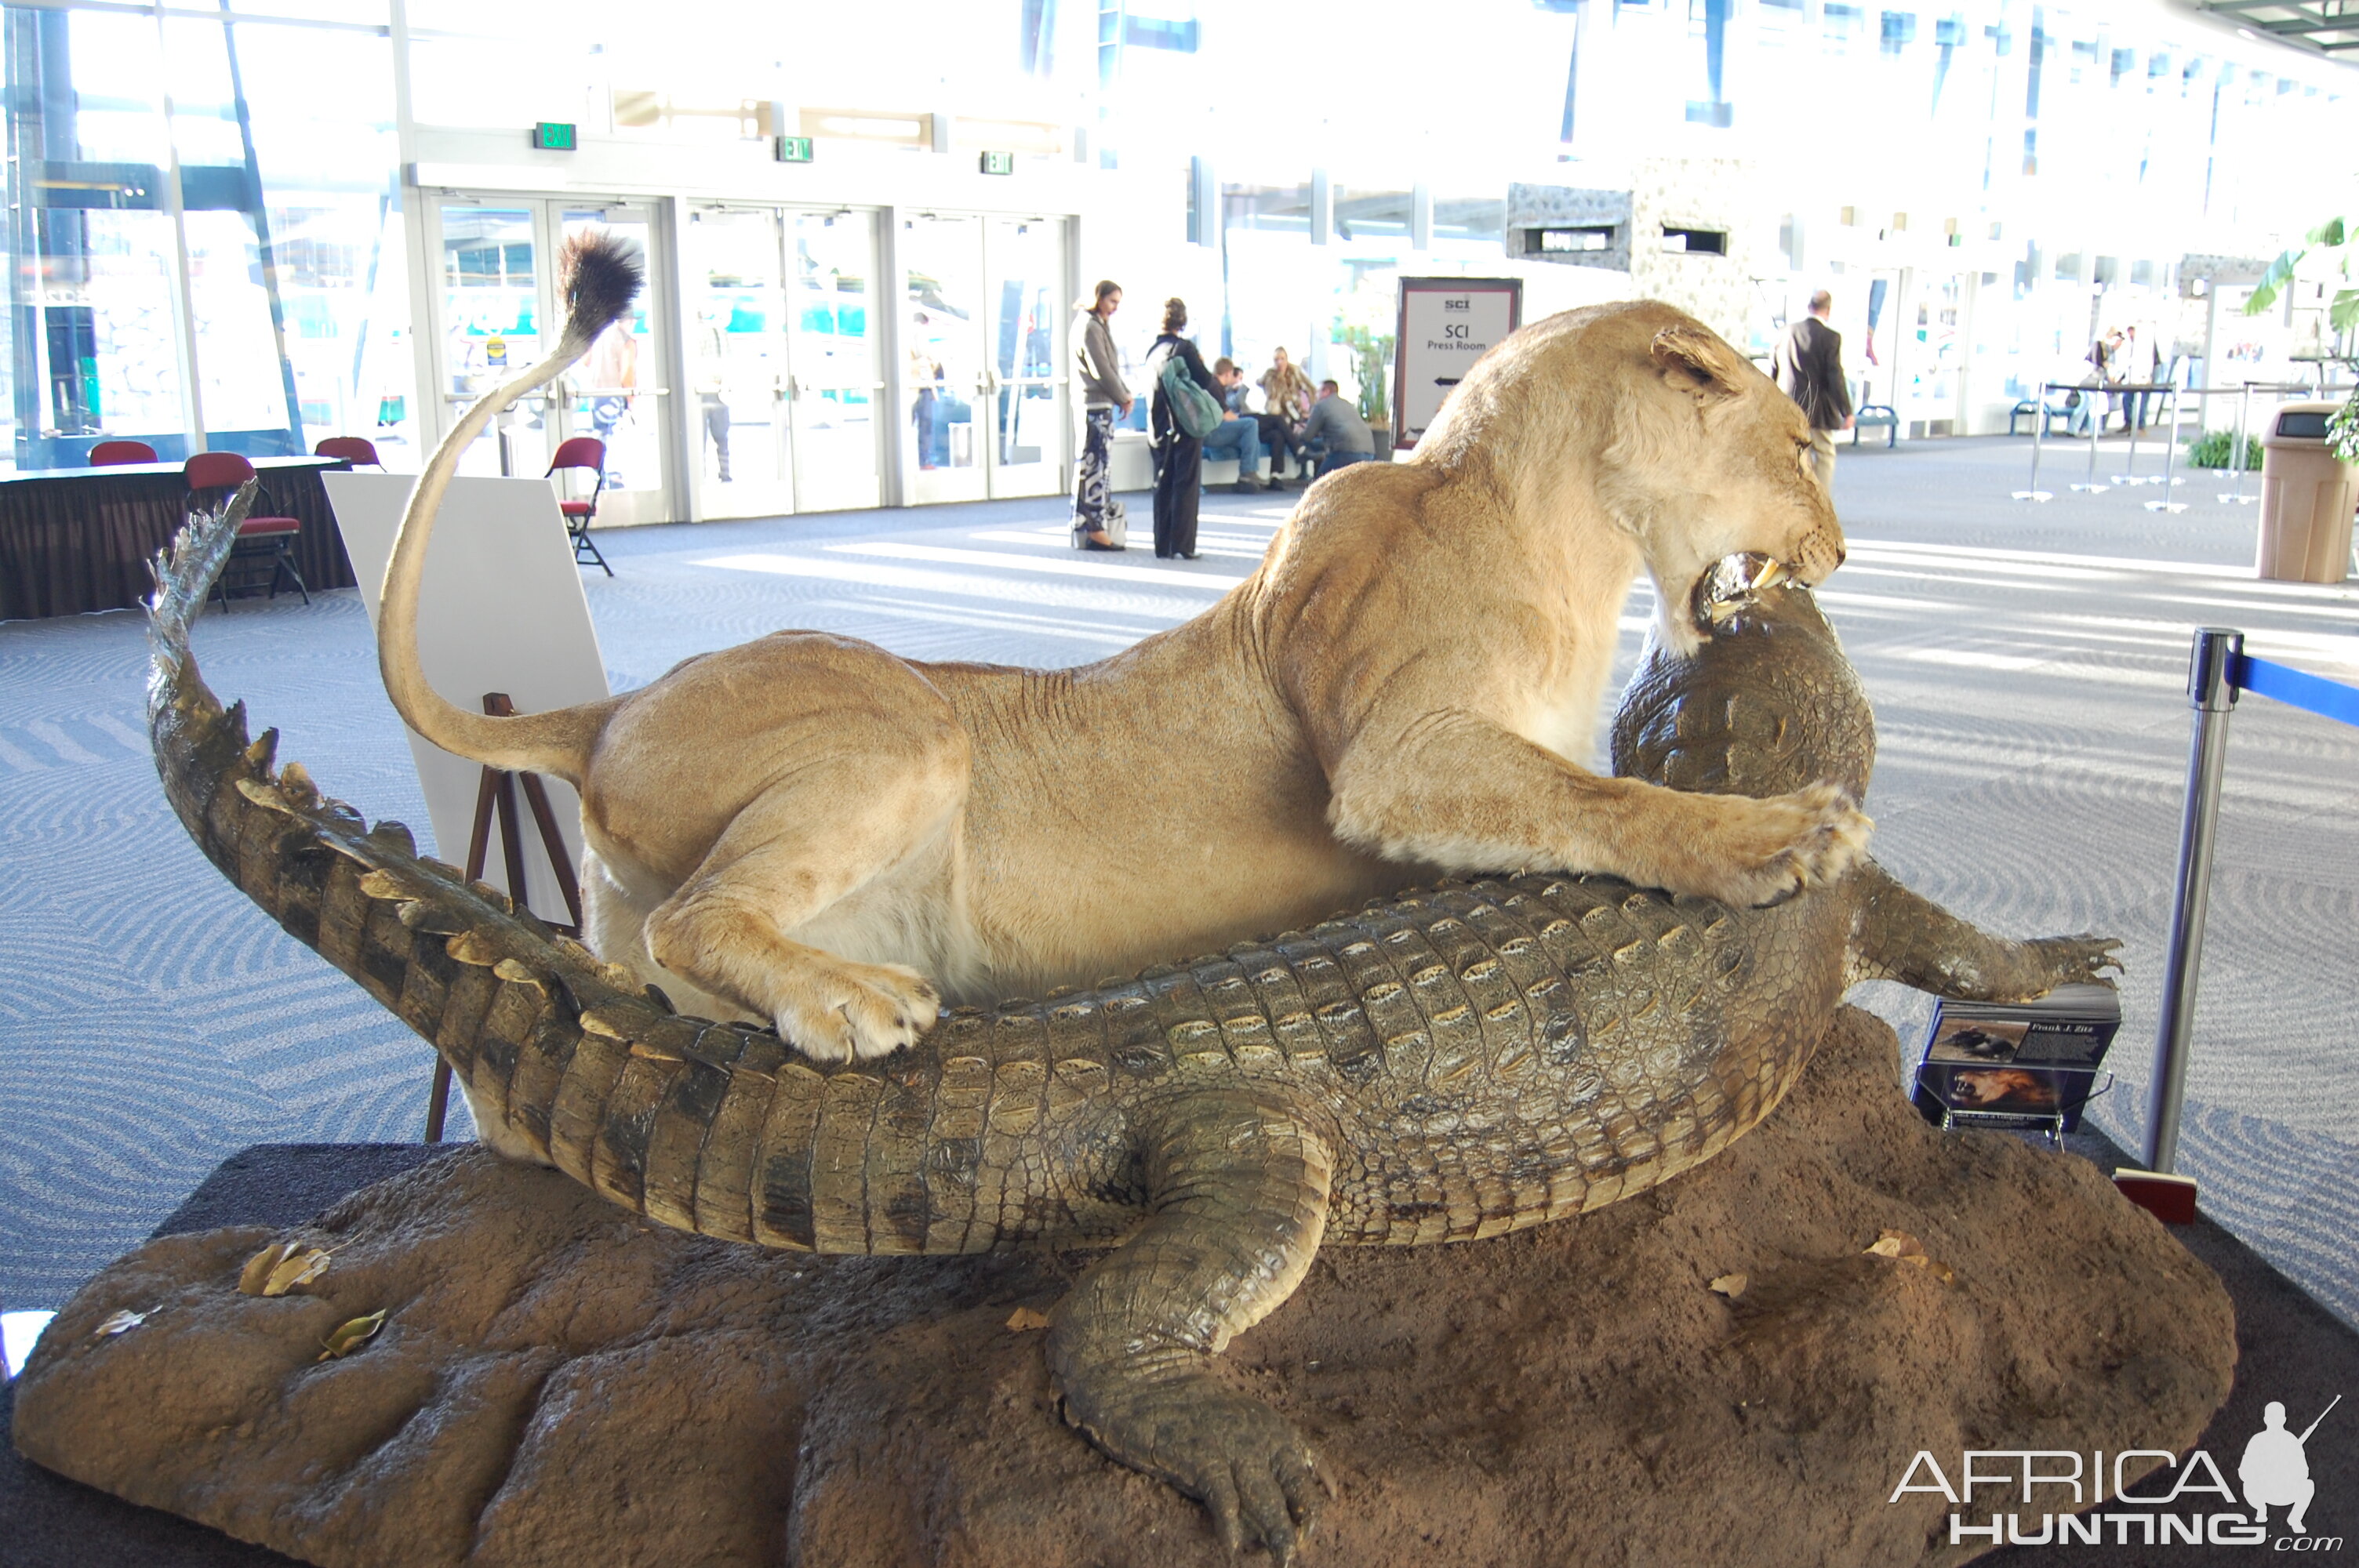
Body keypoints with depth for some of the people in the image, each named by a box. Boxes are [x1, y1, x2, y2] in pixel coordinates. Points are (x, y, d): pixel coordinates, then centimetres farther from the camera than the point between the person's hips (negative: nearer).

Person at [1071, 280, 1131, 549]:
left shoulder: (1099, 325, 19)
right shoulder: (1089, 327, -12)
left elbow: (1111, 367, 21)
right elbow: (1101, 370, -16)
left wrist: (1125, 394, 8)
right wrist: (1123, 398, -8)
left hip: (1102, 403, 10)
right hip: (1094, 403, -10)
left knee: (1096, 463, 13)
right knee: (1094, 464, -9)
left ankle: (1083, 526, 19)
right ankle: (1094, 529, -8)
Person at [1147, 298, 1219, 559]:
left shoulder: (1152, 351, 7)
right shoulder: (1184, 348, -11)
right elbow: (1204, 381, -12)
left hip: (1159, 427, 5)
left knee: (1163, 485, 9)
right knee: (1186, 485, -1)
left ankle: (1162, 546, 10)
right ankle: (1183, 545, -4)